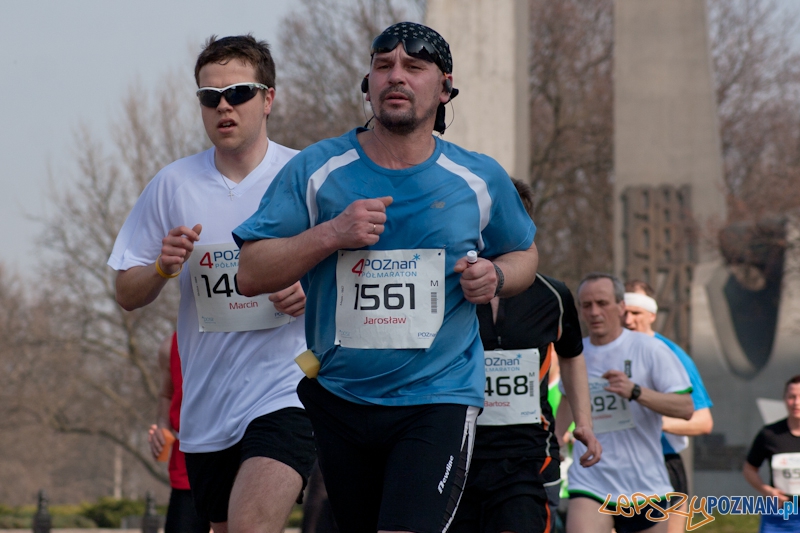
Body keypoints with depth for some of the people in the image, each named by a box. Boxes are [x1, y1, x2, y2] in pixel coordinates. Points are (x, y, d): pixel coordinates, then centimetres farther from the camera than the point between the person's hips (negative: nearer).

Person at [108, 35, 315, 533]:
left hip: (285, 393, -4)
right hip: (206, 410, 4)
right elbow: (128, 295, 11)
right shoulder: (174, 185, 6)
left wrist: (315, 293, -14)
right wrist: (163, 268, -10)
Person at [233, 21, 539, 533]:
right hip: (338, 399, 2)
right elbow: (251, 273, -4)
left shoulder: (481, 180, 2)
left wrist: (496, 276, -4)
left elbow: (524, 254, 20)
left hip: (439, 399, -2)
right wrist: (331, 234, -18)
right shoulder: (316, 170, -1)